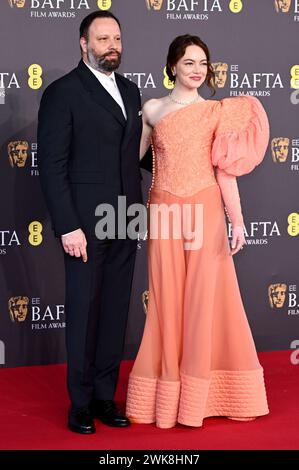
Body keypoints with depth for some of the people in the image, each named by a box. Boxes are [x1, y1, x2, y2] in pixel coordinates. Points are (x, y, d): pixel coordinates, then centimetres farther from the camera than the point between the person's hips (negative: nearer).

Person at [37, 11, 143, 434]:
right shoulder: (62, 93, -7)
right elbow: (52, 166, -11)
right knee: (84, 312, 3)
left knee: (115, 311, 10)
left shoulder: (130, 91, 13)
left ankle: (105, 395, 23)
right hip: (86, 224, -6)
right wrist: (67, 226, -16)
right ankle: (81, 403, 17)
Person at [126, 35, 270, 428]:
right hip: (165, 213, 1)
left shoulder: (217, 112, 4)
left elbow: (225, 171, 0)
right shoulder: (152, 110, 6)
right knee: (167, 300, 5)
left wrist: (237, 221, -5)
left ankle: (199, 391, 15)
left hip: (205, 212, 0)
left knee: (205, 298, 2)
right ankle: (167, 392, 16)